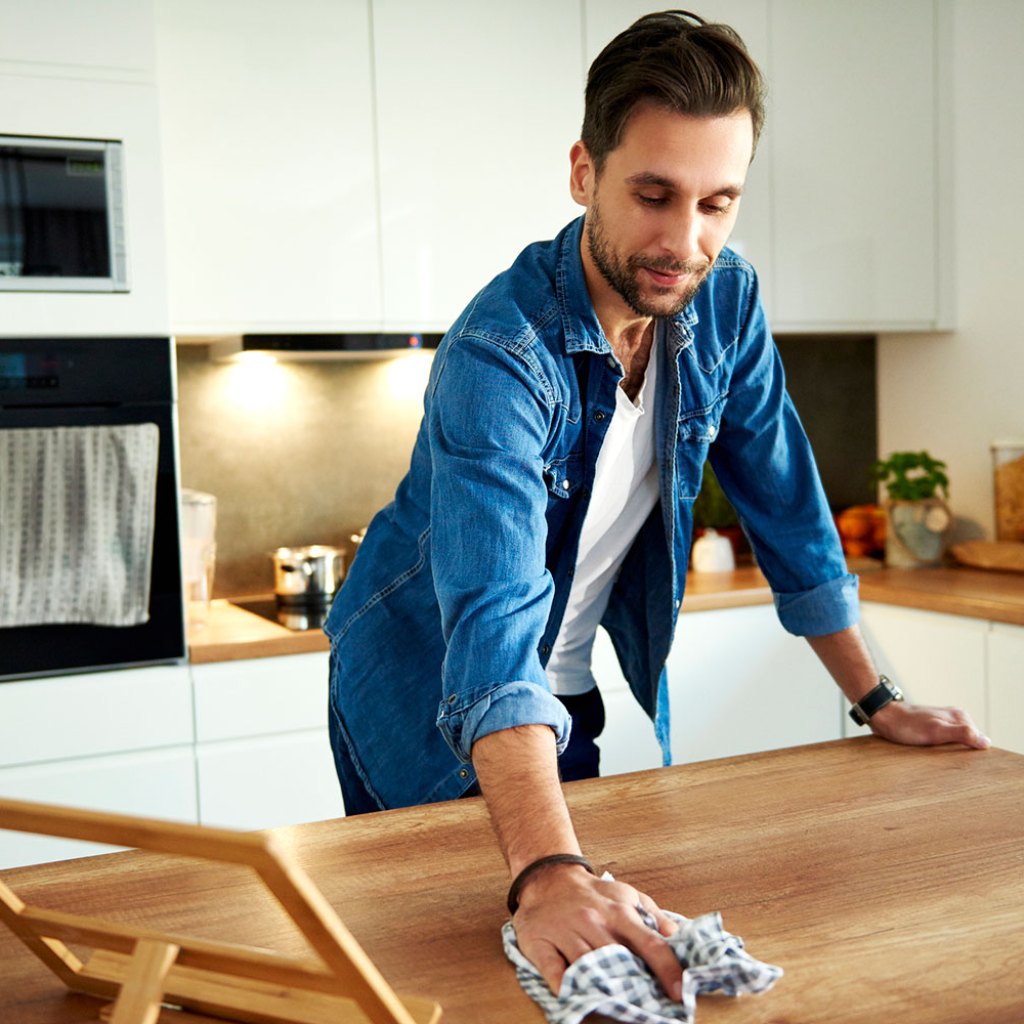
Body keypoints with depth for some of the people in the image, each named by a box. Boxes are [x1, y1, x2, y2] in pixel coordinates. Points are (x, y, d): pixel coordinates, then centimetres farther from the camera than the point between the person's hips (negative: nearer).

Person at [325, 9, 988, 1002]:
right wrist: (546, 875, -56)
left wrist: (876, 699, 2)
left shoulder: (725, 302, -12)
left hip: (569, 695, 5)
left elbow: (783, 501, -1)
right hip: (426, 692, -5)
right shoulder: (498, 358, -32)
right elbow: (493, 631, -43)